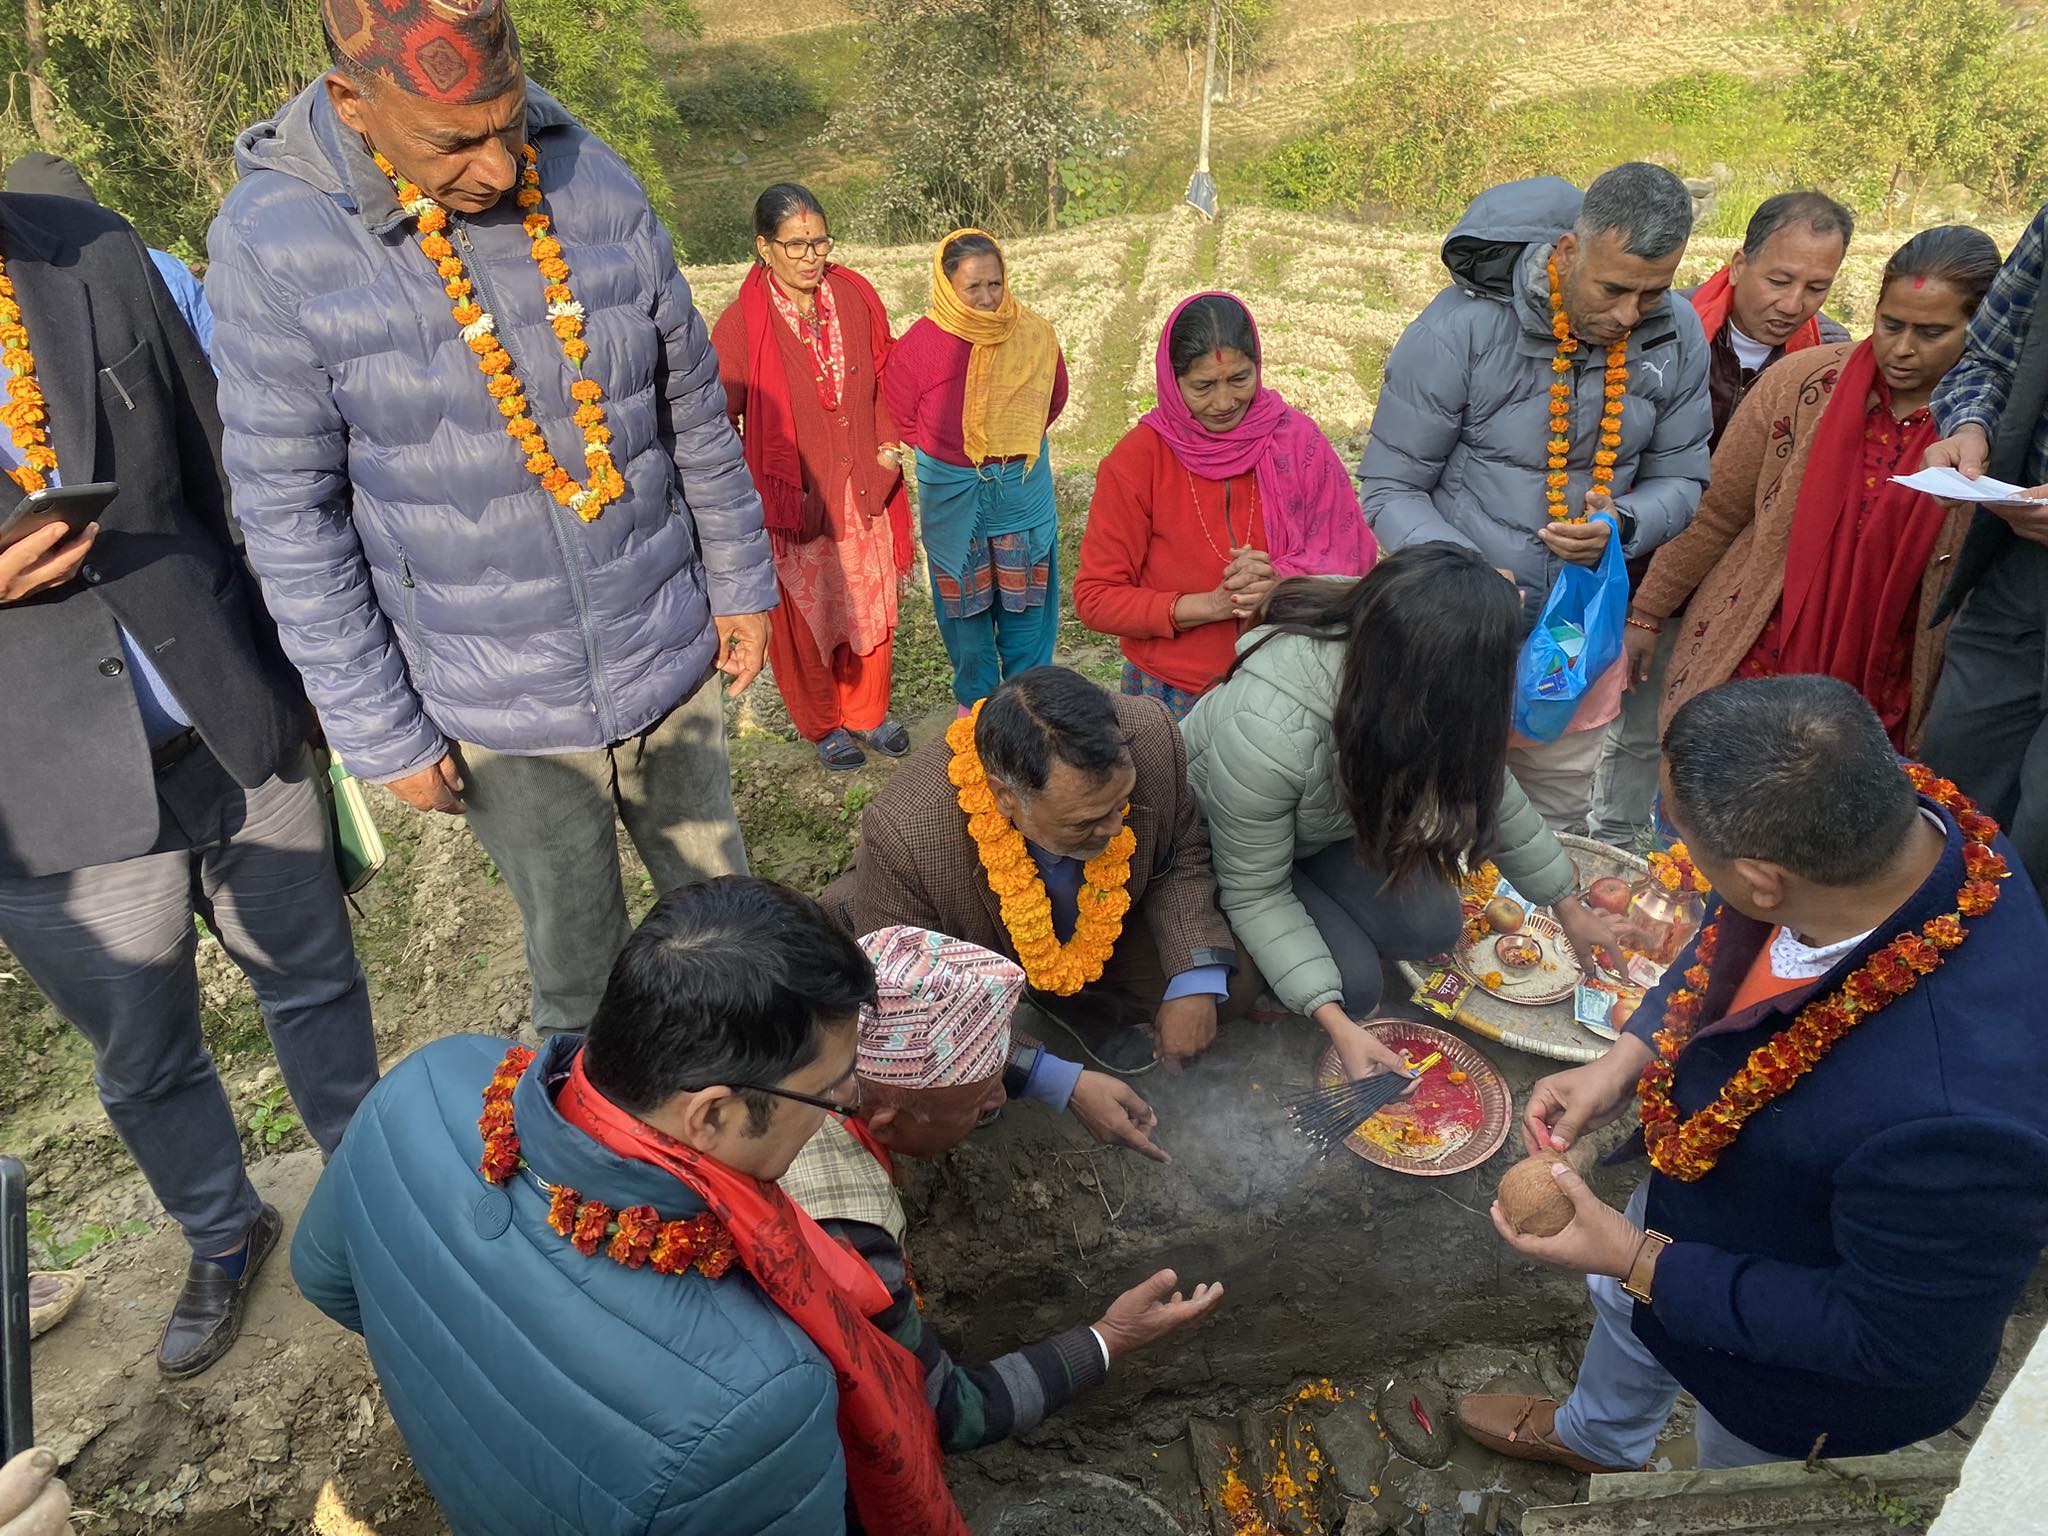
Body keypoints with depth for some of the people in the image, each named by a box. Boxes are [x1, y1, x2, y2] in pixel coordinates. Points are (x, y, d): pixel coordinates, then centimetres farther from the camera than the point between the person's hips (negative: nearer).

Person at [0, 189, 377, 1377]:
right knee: (146, 1063, 18)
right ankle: (226, 1240, 46)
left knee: (316, 983, 20)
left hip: (238, 732, 2)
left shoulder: (95, 254, -2)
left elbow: (227, 473, 5)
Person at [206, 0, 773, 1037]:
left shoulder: (593, 184, -6)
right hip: (503, 714, -2)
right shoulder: (271, 243, -14)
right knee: (578, 962, 12)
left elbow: (694, 410, 4)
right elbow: (290, 518, -9)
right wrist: (381, 736, -7)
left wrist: (739, 584, 8)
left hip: (668, 664, 3)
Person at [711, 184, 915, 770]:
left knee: (871, 607, 14)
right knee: (805, 618, 11)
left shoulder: (855, 297, -3)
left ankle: (869, 710, 36)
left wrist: (887, 443, 0)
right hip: (793, 500, -3)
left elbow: (883, 376, 12)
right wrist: (768, 493, -13)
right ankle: (823, 725, 32)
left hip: (863, 491, 4)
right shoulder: (741, 325, -15)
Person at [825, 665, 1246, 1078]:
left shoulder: (1151, 736, -31)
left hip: (1104, 934, 3)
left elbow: (1183, 855, -9)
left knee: (1234, 984, -7)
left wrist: (1195, 979, -22)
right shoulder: (904, 835, -41)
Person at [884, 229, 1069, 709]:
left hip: (1023, 486, 1)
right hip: (951, 492, -1)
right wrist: (947, 452, 4)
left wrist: (1017, 439, 9)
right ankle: (975, 698, 32)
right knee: (964, 599, 13)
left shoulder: (1033, 335, -10)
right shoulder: (920, 344, -16)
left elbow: (1054, 399, 10)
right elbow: (900, 416, 0)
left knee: (1026, 596, 11)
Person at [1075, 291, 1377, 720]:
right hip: (1175, 697, -2)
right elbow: (1095, 598, -11)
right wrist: (1212, 604, -22)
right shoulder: (1136, 460, -12)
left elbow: (1351, 556, -2)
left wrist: (1281, 583, -23)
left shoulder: (1296, 439, -6)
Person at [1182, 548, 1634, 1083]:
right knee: (1353, 985, -17)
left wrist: (1569, 909, 4)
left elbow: (1488, 788, -6)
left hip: (1334, 820, 6)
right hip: (1227, 840, -5)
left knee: (1433, 928, -7)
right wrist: (1336, 1023, -34)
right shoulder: (1263, 736, -45)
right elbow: (1253, 893, -29)